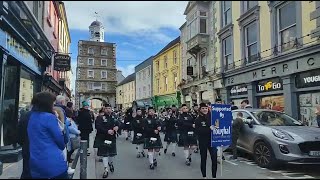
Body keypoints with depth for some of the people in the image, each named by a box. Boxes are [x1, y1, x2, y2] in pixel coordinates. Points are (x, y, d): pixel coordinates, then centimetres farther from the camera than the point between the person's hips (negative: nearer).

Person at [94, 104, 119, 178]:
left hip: (112, 138, 4)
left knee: (112, 153, 14)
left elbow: (118, 124, 9)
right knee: (104, 154, 0)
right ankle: (106, 170, 11)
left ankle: (111, 163, 45)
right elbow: (98, 127, -17)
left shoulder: (114, 118, 9)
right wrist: (107, 131, -27)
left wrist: (117, 127, -15)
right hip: (103, 139, -4)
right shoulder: (100, 118, -5)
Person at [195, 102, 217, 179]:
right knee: (203, 159, 9)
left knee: (214, 158, -4)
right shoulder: (198, 120, -5)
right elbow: (198, 131, -19)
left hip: (212, 141, 2)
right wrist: (209, 129, -27)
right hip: (203, 142, -1)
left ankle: (214, 176, 9)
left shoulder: (211, 117, 3)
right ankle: (204, 176, 23)